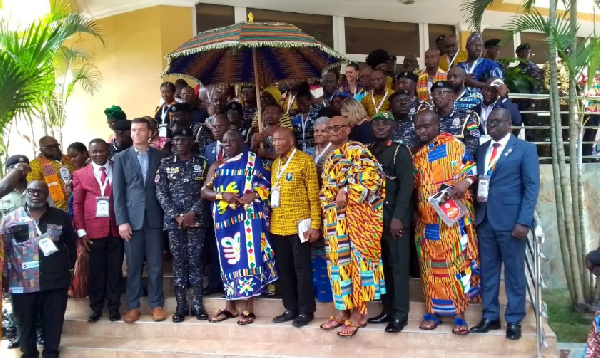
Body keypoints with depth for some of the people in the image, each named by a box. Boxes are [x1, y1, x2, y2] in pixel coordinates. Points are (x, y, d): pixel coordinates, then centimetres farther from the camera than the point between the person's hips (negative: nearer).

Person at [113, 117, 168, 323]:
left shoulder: (160, 156, 6)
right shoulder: (121, 158, 5)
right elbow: (117, 192, 1)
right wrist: (121, 221, -7)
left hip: (154, 217, 0)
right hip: (132, 217, 0)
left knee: (155, 264, 5)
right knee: (133, 265, 5)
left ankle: (157, 304, 15)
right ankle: (133, 306, 15)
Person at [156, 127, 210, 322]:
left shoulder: (202, 163, 6)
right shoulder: (165, 164, 6)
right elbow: (161, 193, 0)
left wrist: (193, 213, -11)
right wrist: (176, 216, -9)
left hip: (196, 219, 0)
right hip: (173, 220, 0)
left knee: (195, 261, 2)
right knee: (178, 261, 3)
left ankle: (198, 305, 10)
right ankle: (181, 306, 10)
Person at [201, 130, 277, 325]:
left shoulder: (252, 159, 4)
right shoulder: (216, 166, 14)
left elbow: (265, 185, -2)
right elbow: (205, 191, 7)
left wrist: (254, 194, -22)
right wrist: (222, 195, -12)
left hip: (247, 216, -4)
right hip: (224, 218, 4)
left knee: (248, 258, -5)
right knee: (228, 259, 8)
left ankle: (249, 309, 1)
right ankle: (230, 306, 17)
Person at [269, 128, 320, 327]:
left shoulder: (305, 160, -6)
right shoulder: (274, 164, 14)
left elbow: (314, 195, -8)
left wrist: (315, 225, -13)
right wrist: (271, 221, 11)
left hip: (298, 224, -6)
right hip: (277, 226, 6)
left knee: (302, 268, 1)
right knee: (283, 268, 11)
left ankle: (306, 311, 10)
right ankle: (291, 308, 21)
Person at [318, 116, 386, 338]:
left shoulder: (355, 150, -7)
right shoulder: (331, 158, 19)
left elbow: (372, 175, -21)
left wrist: (346, 192, -21)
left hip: (353, 218, -8)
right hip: (334, 219, 8)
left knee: (355, 260, -4)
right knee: (339, 262, 11)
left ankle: (358, 314, 3)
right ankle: (344, 311, 19)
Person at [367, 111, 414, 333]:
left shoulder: (400, 151, -4)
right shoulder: (367, 152, 12)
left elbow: (406, 186, -12)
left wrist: (397, 217, -19)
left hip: (394, 217, -5)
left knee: (398, 265, -1)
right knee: (382, 265, 10)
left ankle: (400, 314, 5)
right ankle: (388, 310, 19)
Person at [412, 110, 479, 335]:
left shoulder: (454, 145, 1)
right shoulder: (416, 154, 13)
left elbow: (471, 167, 0)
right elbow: (412, 186, 17)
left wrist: (465, 182, -20)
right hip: (427, 219, 4)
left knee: (456, 261, -4)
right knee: (431, 264, 7)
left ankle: (459, 315, 1)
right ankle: (432, 312, 14)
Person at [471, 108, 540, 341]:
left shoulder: (525, 148, -1)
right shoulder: (482, 149, 15)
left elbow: (532, 187, -6)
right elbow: (477, 181, 12)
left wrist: (523, 221, -15)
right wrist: (475, 213, -2)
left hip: (510, 219, -5)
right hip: (484, 219, 5)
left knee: (514, 271, 4)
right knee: (488, 270, 10)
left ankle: (514, 320, 15)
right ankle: (490, 317, 20)